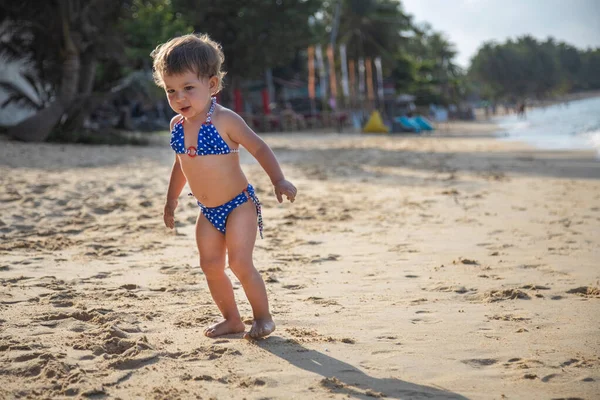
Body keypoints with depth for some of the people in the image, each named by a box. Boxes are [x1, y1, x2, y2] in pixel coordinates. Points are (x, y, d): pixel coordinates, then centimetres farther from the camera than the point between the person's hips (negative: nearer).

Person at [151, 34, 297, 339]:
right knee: (210, 266, 5)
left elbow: (258, 148, -15)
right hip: (208, 212, 6)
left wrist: (279, 180, -28)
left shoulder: (225, 120, -17)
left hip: (239, 205, -6)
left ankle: (263, 317, 6)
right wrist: (171, 200, 23)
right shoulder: (177, 125, 2)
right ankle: (231, 319, 20)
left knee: (240, 263, -12)